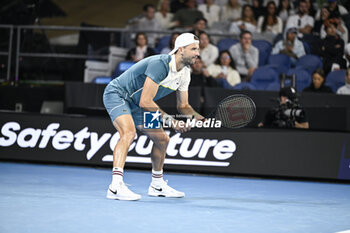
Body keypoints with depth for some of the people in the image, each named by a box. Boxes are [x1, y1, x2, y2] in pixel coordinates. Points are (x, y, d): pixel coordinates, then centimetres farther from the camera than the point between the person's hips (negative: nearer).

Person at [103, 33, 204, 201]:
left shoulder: (184, 73, -1)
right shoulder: (160, 64, -29)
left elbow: (183, 105, 10)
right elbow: (145, 102, -30)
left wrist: (196, 117, -12)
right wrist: (170, 121, -26)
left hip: (135, 105, 10)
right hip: (116, 93, -10)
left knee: (162, 139, 12)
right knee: (129, 132, -33)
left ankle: (157, 185, 29)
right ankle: (116, 186, -42)